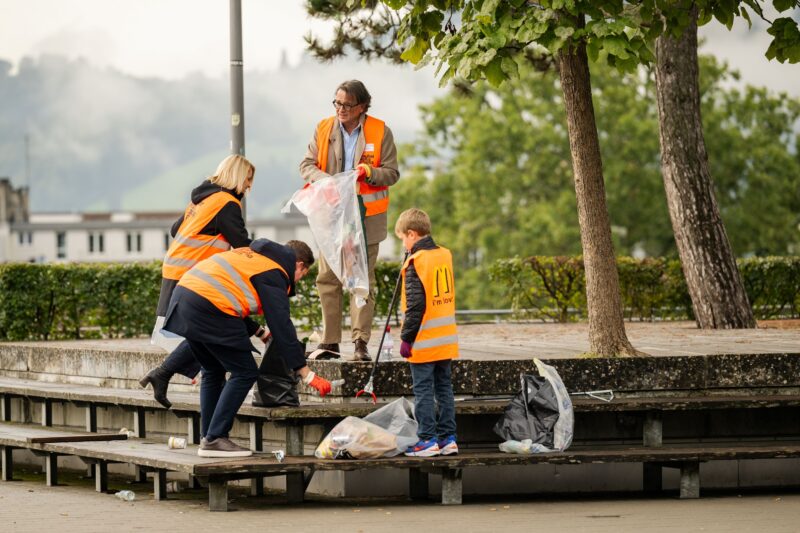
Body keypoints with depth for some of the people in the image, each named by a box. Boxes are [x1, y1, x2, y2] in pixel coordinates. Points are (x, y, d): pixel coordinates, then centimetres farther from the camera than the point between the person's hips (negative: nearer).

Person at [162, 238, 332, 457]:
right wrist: (307, 375, -6)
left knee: (213, 371, 23)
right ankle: (214, 440, -4)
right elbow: (282, 326, -7)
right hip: (209, 308, -9)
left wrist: (261, 332, 30)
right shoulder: (274, 275, -2)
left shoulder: (252, 254, 25)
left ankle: (208, 437, 21)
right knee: (245, 373, -1)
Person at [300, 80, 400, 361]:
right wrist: (323, 179, -16)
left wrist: (369, 172, -21)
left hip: (366, 216, -3)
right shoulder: (323, 129, 4)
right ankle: (330, 341, 9)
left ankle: (360, 342, -2)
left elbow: (392, 174, -1)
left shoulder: (380, 132, -2)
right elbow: (307, 165, 5)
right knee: (327, 278, 3)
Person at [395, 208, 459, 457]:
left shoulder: (416, 262, -14)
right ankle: (448, 438, 13)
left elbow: (415, 305, -17)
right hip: (446, 340, 7)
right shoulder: (445, 255, 9)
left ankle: (428, 439, -2)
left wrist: (407, 337, -12)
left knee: (423, 391, -2)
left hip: (424, 341, -7)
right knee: (444, 388, 12)